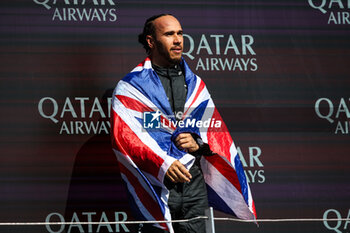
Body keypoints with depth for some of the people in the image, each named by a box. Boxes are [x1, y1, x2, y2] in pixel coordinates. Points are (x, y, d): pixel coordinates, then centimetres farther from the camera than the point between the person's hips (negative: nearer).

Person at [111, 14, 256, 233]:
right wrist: (163, 164, -24)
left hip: (194, 183, 4)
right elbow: (125, 135, -11)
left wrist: (198, 143, -6)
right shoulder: (131, 86, 1)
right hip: (156, 186, -4)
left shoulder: (195, 84, 18)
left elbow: (215, 128, 18)